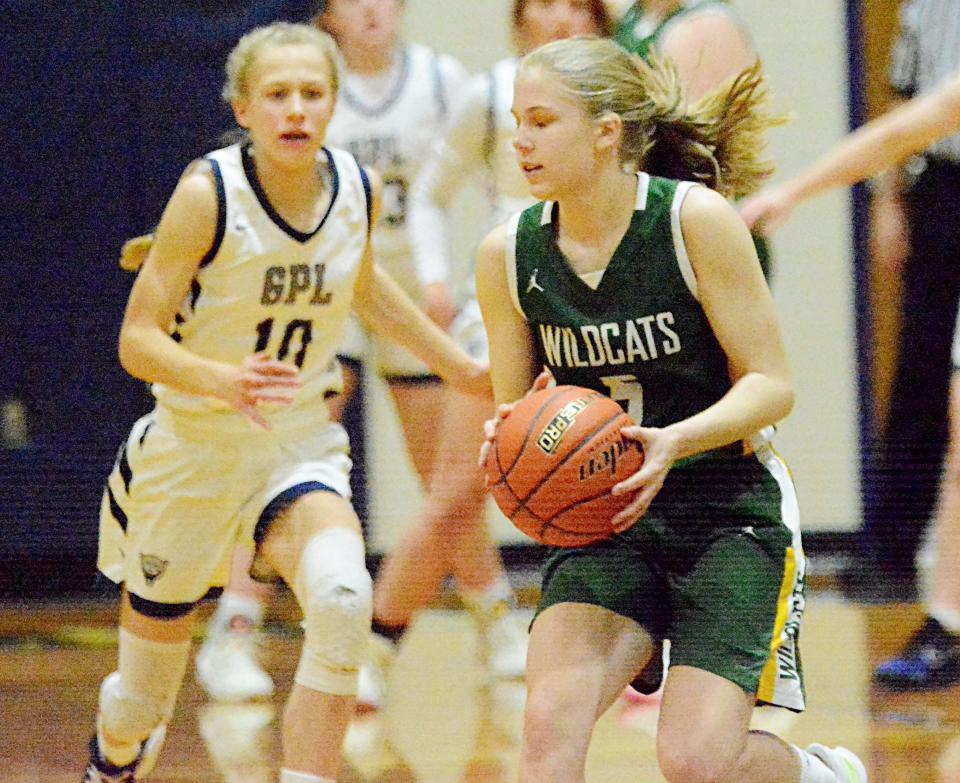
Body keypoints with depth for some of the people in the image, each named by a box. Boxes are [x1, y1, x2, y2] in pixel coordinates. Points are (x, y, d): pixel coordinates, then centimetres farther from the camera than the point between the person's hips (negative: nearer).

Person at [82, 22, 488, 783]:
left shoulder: (360, 189, -6)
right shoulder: (209, 193, -20)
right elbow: (138, 339, -18)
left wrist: (460, 368, 22)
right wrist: (224, 380, -37)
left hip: (302, 444, 2)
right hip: (193, 446, -2)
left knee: (342, 598, -31)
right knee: (143, 697, 11)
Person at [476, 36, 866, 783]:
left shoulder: (696, 218, -14)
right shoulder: (508, 253, -2)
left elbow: (771, 384, -10)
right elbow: (512, 410, 9)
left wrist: (675, 442, -28)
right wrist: (506, 442, -15)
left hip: (730, 510, -3)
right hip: (601, 517, 3)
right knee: (551, 721, -21)